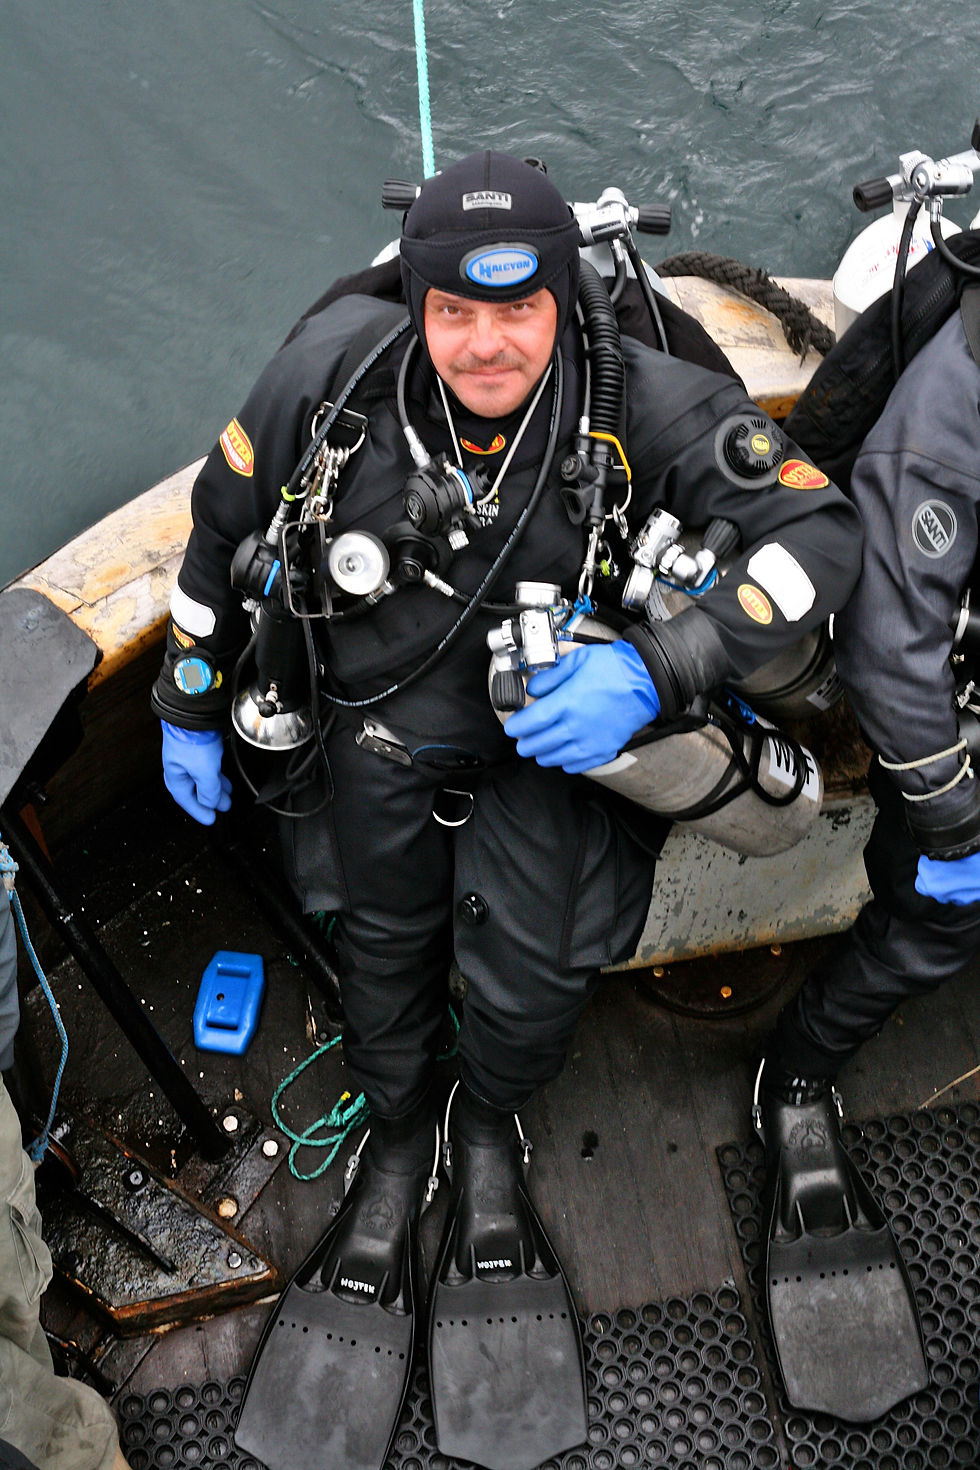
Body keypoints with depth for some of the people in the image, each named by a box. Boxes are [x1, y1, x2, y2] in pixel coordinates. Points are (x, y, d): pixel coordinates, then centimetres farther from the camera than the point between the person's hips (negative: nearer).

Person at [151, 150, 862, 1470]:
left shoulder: (637, 400, -25)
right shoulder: (337, 369, -21)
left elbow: (821, 531, -25)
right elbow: (222, 524, -5)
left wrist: (655, 671, -39)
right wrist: (190, 706, 5)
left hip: (549, 726, -1)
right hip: (379, 720, 2)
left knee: (534, 976, -8)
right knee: (386, 944, 14)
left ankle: (491, 1127, 30)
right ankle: (398, 1139, 46)